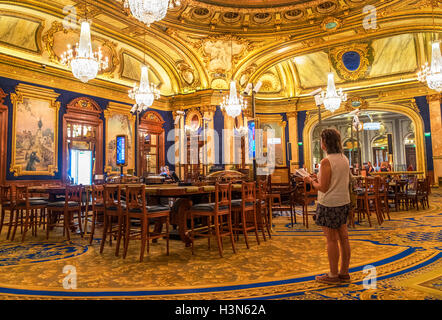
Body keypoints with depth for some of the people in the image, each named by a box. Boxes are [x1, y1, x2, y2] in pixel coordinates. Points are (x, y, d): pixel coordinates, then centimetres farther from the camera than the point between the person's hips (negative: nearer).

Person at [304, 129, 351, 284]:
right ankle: (344, 273, 27)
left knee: (331, 239, 3)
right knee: (343, 238, 14)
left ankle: (333, 275, 16)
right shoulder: (345, 159, 6)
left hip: (329, 204, -8)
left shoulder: (326, 161, -19)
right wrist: (318, 178, 15)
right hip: (343, 202, 8)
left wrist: (311, 181, 0)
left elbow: (323, 188, -18)